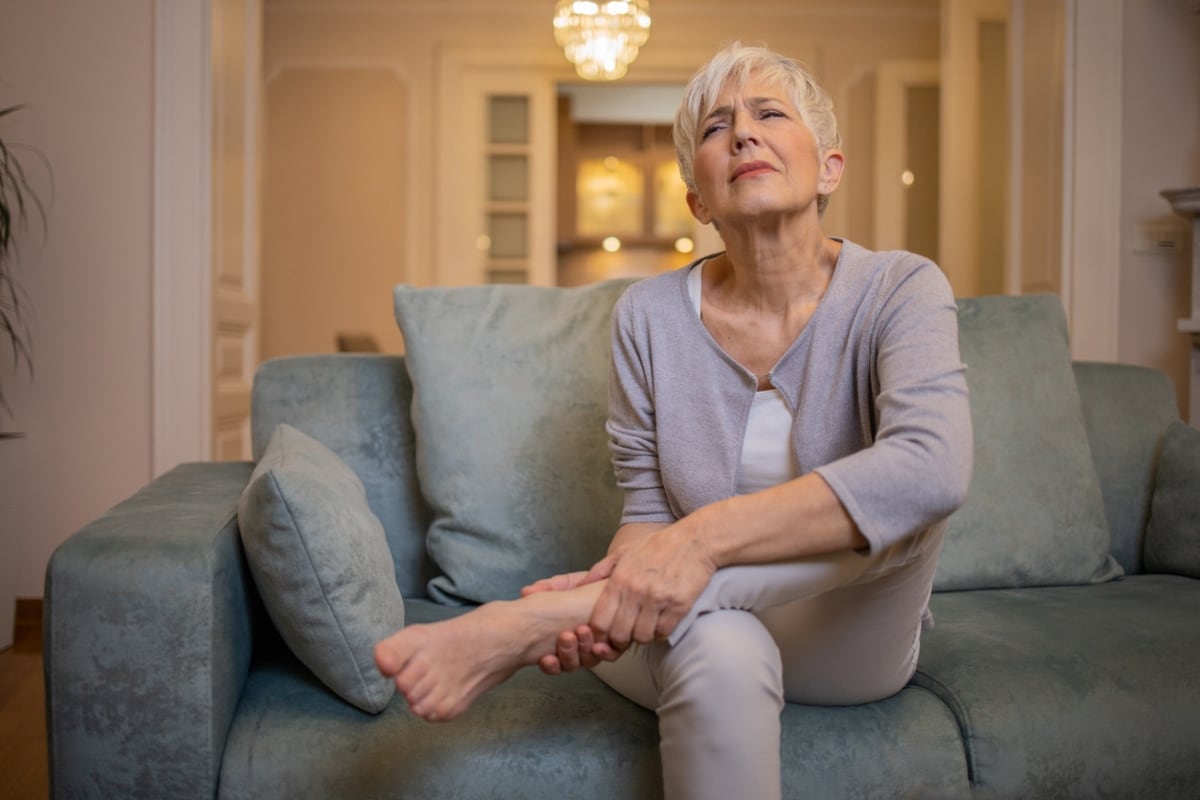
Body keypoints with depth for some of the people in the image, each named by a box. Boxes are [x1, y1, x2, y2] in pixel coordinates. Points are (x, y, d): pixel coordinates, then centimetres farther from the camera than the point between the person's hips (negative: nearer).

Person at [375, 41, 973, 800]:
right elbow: (648, 510, -2)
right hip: (699, 619, -1)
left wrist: (706, 534, -40)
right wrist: (621, 584, -26)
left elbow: (934, 471, -32)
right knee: (719, 651, -40)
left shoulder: (898, 290, -13)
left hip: (851, 636, 2)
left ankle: (533, 620, -33)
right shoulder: (650, 315, -6)